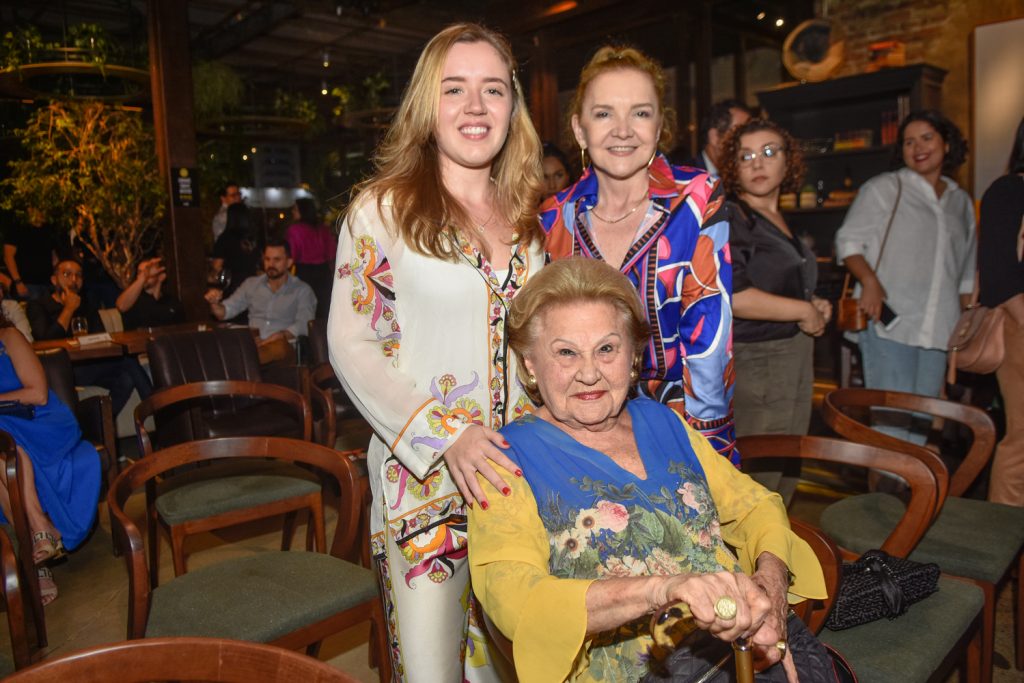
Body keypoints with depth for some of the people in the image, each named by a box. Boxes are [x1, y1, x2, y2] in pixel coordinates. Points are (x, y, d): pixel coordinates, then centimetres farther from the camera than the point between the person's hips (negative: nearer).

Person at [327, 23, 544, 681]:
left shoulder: (528, 213, 8)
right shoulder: (382, 209, -6)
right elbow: (352, 344, -8)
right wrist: (447, 437, -17)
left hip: (523, 471, 4)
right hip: (423, 475, -4)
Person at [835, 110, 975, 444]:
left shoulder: (961, 202, 19)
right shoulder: (884, 188, 4)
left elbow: (967, 274, 24)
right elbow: (848, 241, -1)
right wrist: (869, 280, -17)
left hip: (938, 329, 5)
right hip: (889, 322, -5)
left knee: (921, 422, 5)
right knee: (892, 418, -11)